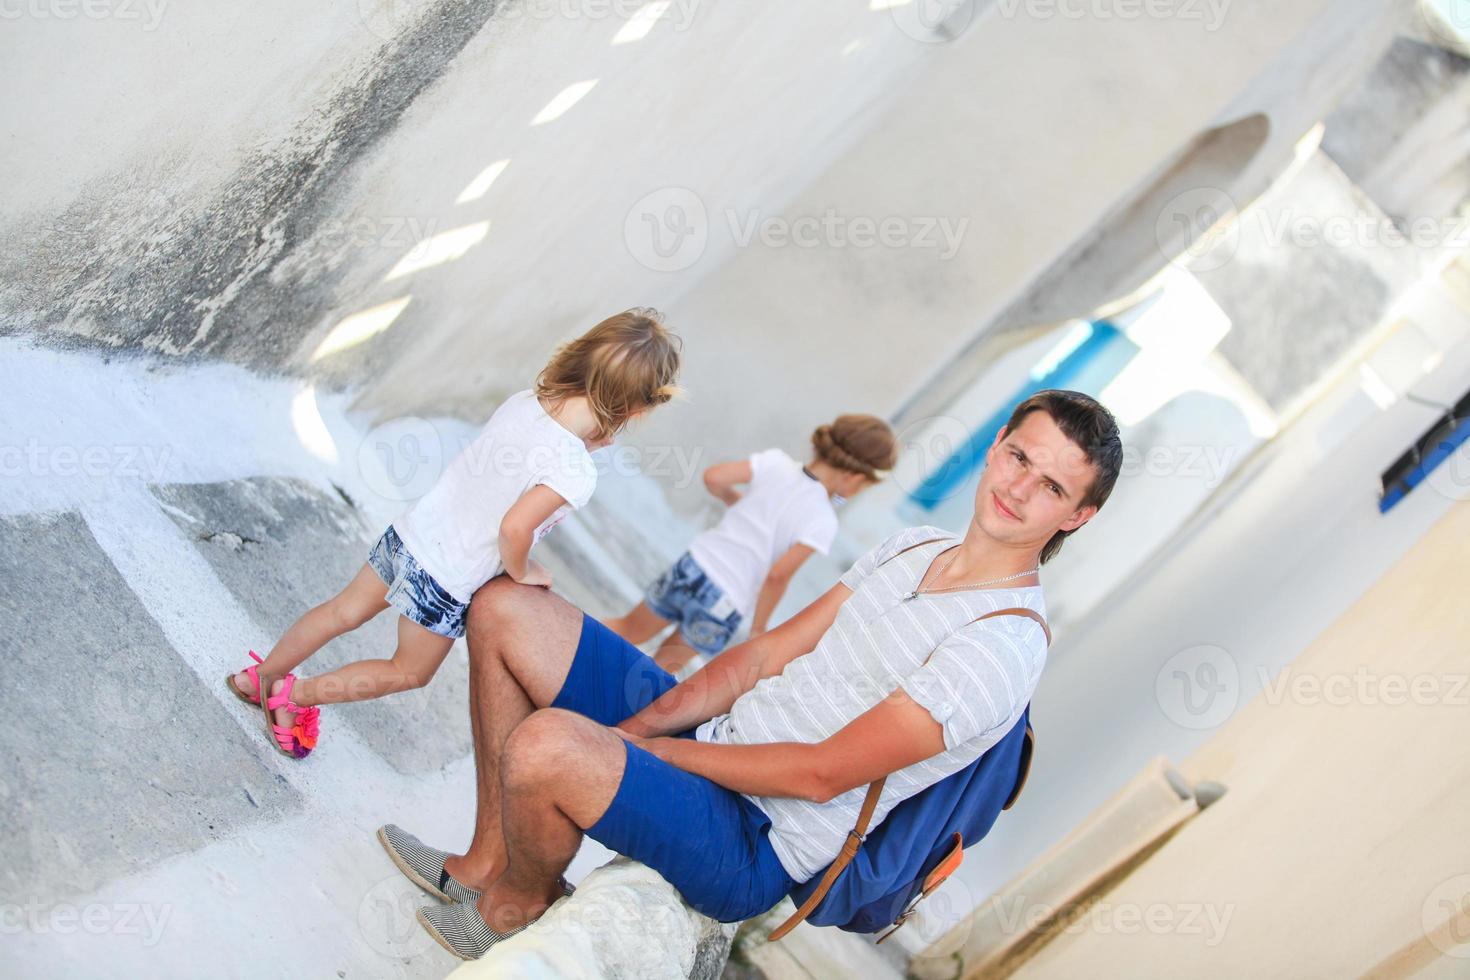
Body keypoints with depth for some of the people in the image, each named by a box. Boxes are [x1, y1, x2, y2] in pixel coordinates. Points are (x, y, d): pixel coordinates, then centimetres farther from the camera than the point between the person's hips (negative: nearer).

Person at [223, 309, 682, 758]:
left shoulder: (524, 400, -8)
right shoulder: (575, 473, -30)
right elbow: (514, 528, -33)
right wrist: (522, 572, -12)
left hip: (409, 534, 6)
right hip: (444, 583, -6)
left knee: (345, 610, 29)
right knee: (410, 672, 22)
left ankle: (263, 675, 46)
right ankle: (295, 694, 28)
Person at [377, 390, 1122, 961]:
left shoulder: (1005, 645, -20)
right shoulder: (915, 547, 7)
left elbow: (820, 774, -22)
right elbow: (767, 654, 7)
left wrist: (647, 749, -14)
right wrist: (636, 725, -5)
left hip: (751, 849, -8)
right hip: (710, 738, 9)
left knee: (548, 743, -34)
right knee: (505, 608, 4)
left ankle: (522, 901, 3)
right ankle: (491, 858, 13)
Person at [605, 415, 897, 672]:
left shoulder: (775, 462, -8)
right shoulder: (823, 522, -19)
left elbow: (713, 477, -10)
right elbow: (778, 575, -23)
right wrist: (758, 628, -8)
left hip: (693, 566, 4)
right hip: (725, 604, -4)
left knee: (631, 630, 27)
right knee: (667, 664, 23)